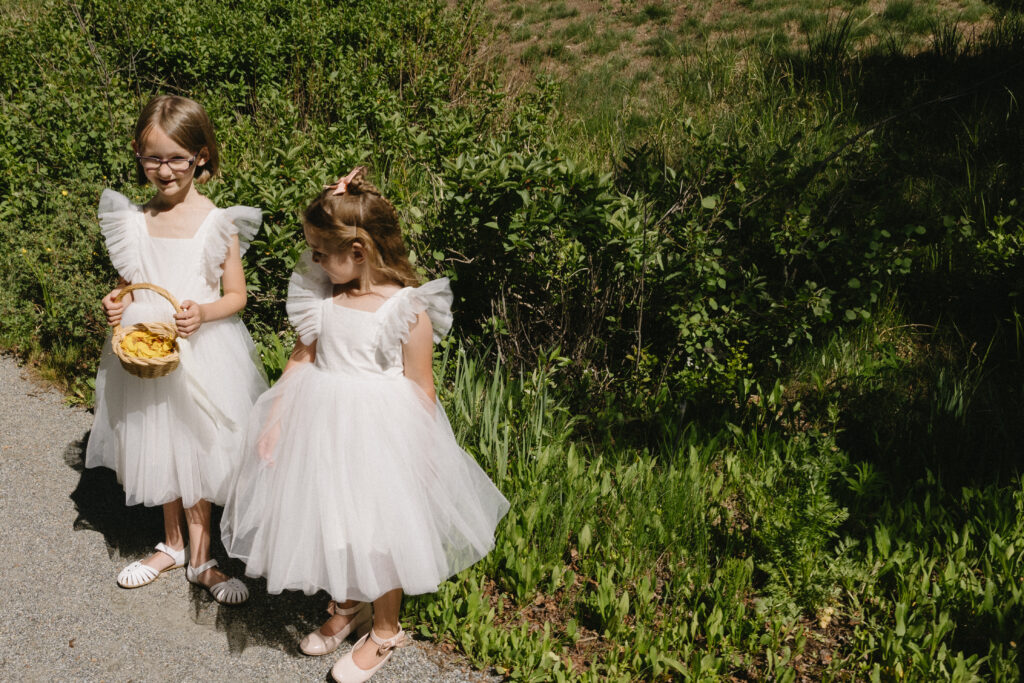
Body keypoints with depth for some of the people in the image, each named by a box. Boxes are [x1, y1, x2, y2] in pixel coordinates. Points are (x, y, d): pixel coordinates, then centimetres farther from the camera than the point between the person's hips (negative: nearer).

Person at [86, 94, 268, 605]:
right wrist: (117, 304, -12)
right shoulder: (133, 220, 0)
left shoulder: (218, 223, -9)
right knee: (160, 448, 16)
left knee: (195, 450, 7)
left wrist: (202, 313, -24)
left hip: (202, 352, -3)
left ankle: (199, 558, 24)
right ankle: (172, 544, 37)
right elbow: (128, 284, 10)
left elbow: (235, 296, -5)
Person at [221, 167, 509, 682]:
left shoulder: (408, 310, -17)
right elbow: (301, 360, 4)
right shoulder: (319, 297, -2)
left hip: (380, 434, -5)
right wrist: (273, 420, 1)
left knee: (380, 530, 10)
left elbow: (420, 393, -13)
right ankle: (345, 607, 47)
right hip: (321, 428, 5)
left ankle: (385, 630, 35)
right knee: (329, 523, 19)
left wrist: (424, 458, -10)